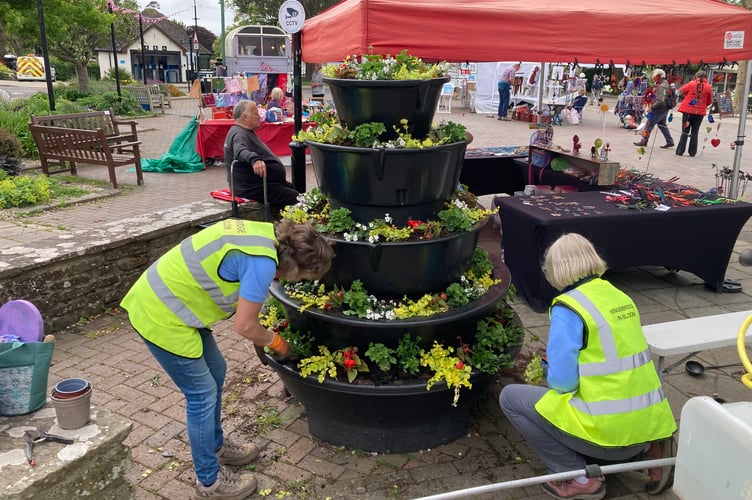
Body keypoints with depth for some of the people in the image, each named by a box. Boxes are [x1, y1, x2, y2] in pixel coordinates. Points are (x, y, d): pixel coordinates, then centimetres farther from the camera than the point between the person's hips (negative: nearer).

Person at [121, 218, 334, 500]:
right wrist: (275, 341, 2)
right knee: (202, 394, 2)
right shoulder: (263, 262, -24)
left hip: (162, 301, 10)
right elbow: (245, 327, -17)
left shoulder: (262, 232, 5)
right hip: (161, 317, -10)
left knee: (216, 371, 20)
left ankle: (216, 446, 39)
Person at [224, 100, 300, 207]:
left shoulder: (244, 132, 17)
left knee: (297, 190, 10)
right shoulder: (239, 134, -18)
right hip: (252, 188, -12)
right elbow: (240, 151, -41)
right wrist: (254, 159, -59)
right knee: (295, 199, -22)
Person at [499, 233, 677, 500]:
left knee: (510, 397, 4)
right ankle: (646, 450, 13)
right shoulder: (620, 297, 8)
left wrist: (551, 375, 4)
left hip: (611, 432, -8)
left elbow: (562, 380, -18)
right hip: (648, 424, 8)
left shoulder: (568, 307, -15)